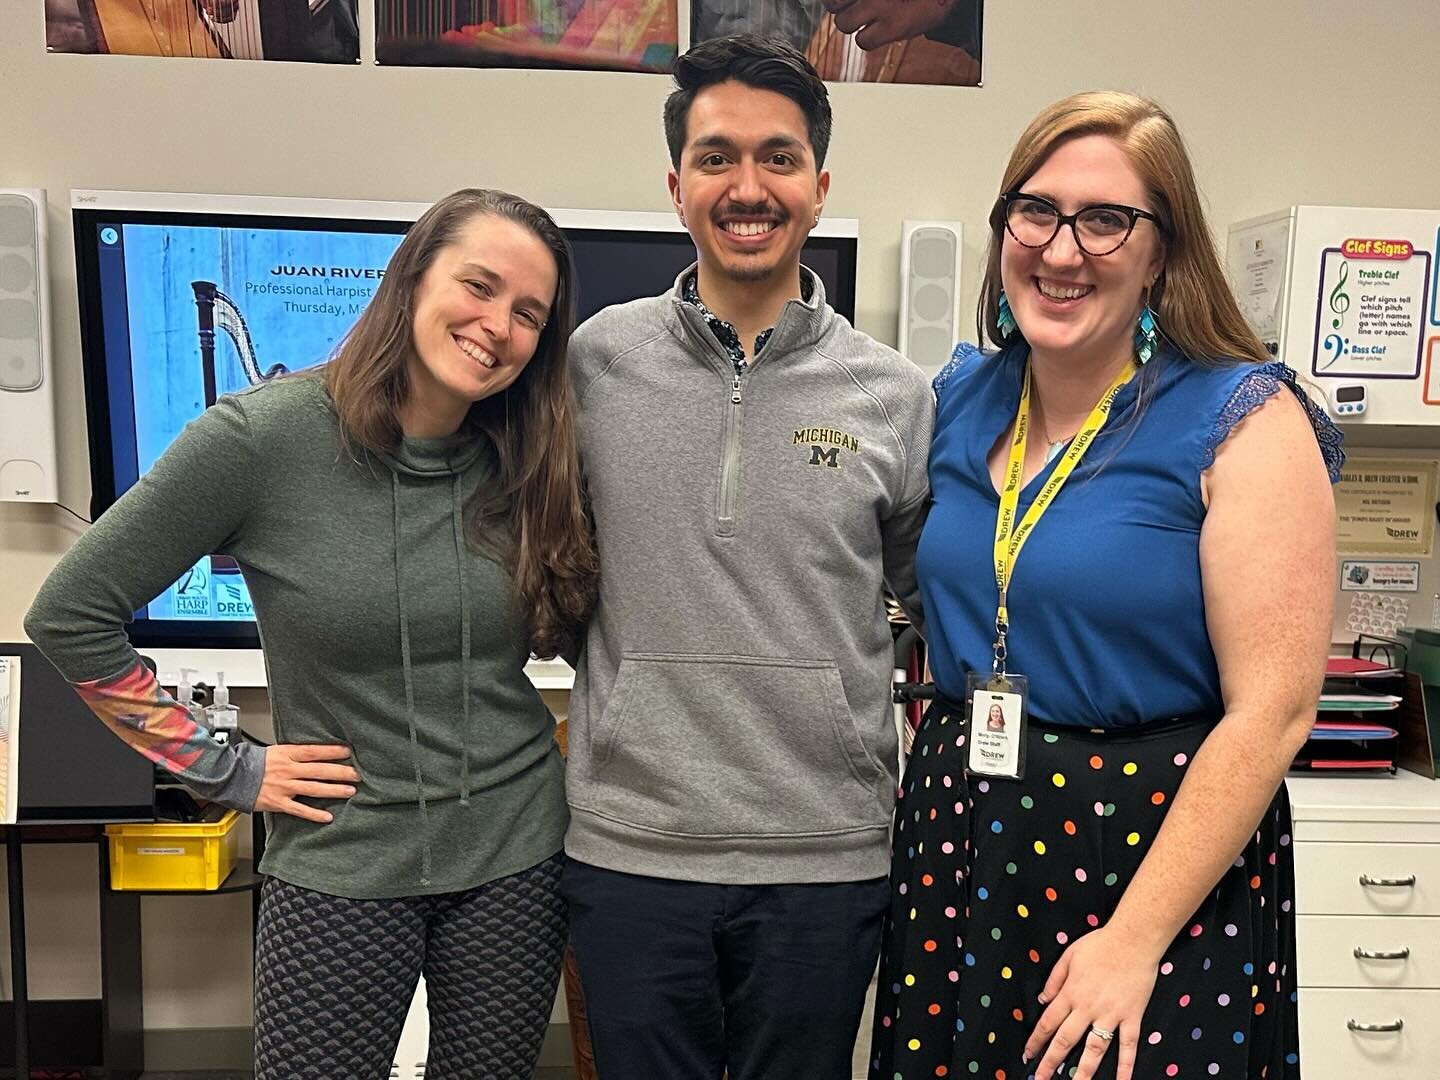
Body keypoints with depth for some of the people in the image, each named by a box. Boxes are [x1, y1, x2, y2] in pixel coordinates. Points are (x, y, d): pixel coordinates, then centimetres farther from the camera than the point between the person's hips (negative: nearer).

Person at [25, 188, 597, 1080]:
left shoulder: (534, 461, -4)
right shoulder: (260, 437, -14)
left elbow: (581, 624, 13)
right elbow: (70, 614, -7)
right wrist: (225, 772, -7)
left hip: (517, 858, 3)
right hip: (342, 867, -2)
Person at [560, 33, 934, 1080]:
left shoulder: (896, 396, -2)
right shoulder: (597, 360, -2)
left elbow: (935, 598, 10)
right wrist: (628, 683, 5)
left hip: (827, 854, 1)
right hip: (628, 845, 0)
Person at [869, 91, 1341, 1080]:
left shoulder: (1245, 419, -12)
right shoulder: (961, 398, 2)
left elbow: (1273, 709, -16)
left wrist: (1135, 940, -17)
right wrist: (942, 759, 3)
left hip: (1164, 862, -4)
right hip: (954, 849, 5)